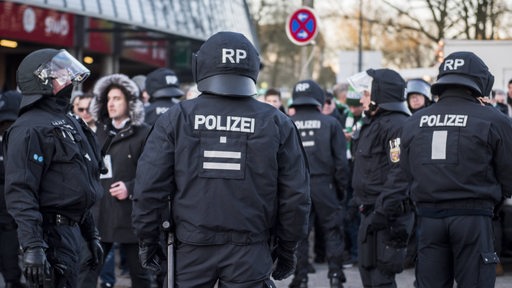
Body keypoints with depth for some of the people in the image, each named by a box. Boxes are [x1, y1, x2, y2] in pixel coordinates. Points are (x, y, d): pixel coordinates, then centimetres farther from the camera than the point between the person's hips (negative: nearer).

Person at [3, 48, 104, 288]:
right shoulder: (30, 129, -13)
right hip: (51, 233, -10)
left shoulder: (70, 123, 19)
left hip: (71, 231, 10)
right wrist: (32, 246, -28)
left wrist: (91, 235, 24)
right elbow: (20, 193, -21)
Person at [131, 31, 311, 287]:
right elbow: (295, 195, 1)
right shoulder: (277, 124, 0)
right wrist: (287, 247, 13)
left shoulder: (177, 119, -1)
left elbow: (149, 187, -3)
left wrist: (147, 239, 9)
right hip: (249, 256, 0)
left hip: (191, 250, 1)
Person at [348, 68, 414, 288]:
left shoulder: (397, 125, -16)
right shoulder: (372, 123, 18)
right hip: (372, 212, 11)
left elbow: (400, 173, -24)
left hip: (388, 215, -11)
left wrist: (382, 212, -28)